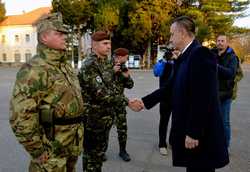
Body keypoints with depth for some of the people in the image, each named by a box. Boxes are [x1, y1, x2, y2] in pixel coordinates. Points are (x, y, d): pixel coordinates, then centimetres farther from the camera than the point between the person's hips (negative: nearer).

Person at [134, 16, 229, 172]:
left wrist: (193, 133, -21)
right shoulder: (185, 57, 12)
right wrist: (145, 101, 12)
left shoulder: (200, 54, -18)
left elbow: (202, 98, -24)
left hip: (201, 133, -9)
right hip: (190, 129, 9)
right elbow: (171, 87, 13)